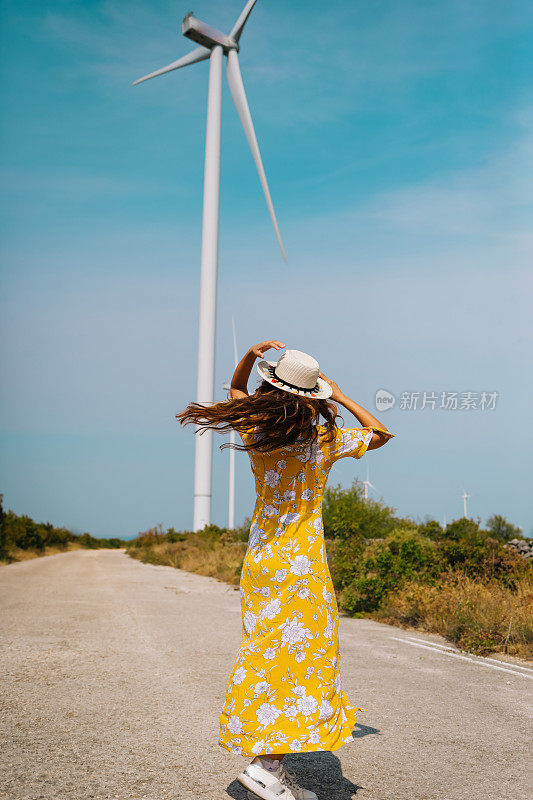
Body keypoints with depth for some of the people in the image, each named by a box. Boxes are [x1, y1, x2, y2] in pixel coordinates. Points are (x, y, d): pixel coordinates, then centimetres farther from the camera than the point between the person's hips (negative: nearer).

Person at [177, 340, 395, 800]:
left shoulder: (255, 433, -2)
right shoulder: (325, 441, -9)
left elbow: (236, 389, 18)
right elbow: (380, 434, 9)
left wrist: (250, 355, 1)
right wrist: (340, 397, 8)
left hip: (260, 557, 5)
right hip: (301, 561, -5)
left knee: (270, 656, 10)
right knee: (300, 658, -2)